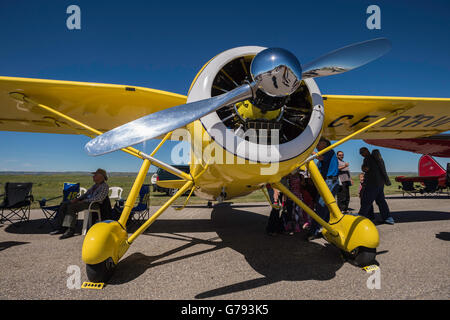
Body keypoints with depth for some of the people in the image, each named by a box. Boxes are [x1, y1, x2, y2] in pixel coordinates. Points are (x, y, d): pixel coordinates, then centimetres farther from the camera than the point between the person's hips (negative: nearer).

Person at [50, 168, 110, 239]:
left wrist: (83, 201, -17)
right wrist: (77, 199, 6)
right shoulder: (95, 185, 23)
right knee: (64, 205, -1)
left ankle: (71, 230, -21)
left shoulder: (104, 187, -9)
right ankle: (63, 227, -1)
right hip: (85, 201, 10)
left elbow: (98, 198, -21)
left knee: (71, 207, -27)